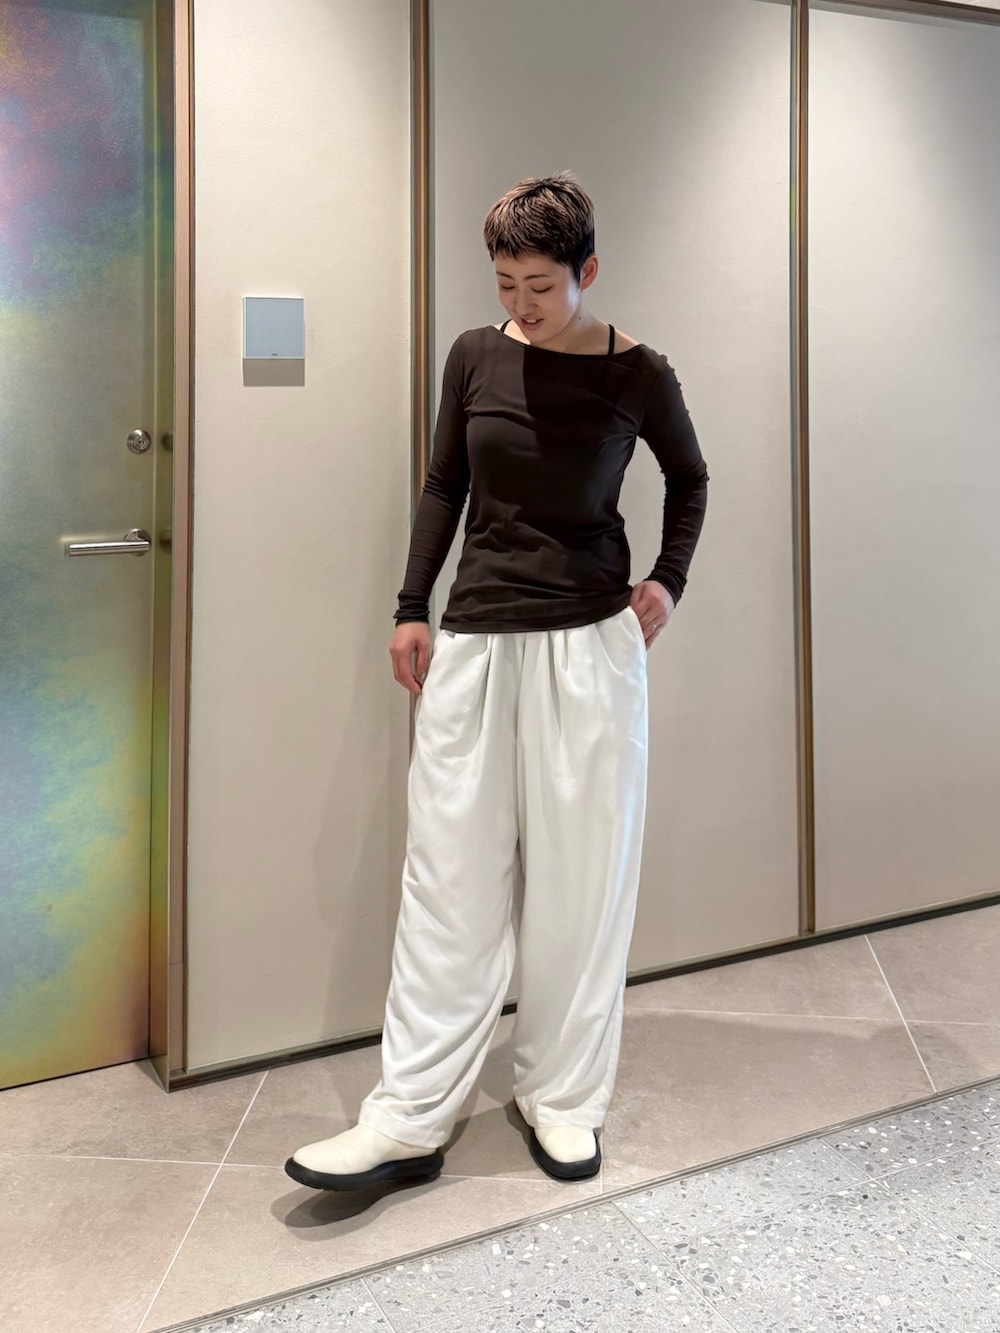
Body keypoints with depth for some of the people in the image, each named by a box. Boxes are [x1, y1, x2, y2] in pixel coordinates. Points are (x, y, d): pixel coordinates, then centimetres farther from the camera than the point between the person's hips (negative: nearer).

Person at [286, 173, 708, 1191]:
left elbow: (689, 477, 15)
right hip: (474, 640, 2)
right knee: (449, 875, 2)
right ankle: (410, 1118, 8)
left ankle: (563, 1097, 20)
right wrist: (412, 609, 6)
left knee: (579, 875, 5)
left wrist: (667, 580, 2)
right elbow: (443, 486, 12)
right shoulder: (475, 356, 5)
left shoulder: (636, 374, -1)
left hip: (590, 643, -2)